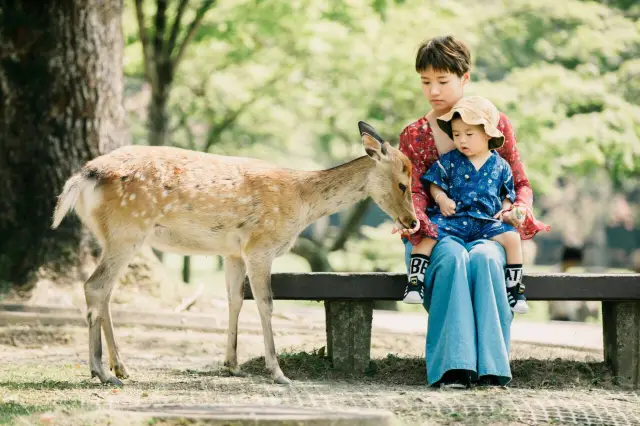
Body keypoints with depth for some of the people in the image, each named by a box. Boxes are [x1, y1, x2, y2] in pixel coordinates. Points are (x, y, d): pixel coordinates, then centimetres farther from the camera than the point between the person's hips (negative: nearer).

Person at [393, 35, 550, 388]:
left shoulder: (496, 123, 10)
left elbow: (520, 183, 12)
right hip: (436, 231, 0)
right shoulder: (413, 136, 10)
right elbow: (415, 192, -1)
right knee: (453, 257, -36)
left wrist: (519, 211, -12)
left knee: (483, 257, -36)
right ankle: (452, 367, -42)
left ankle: (490, 368, -38)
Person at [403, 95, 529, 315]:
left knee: (512, 237, -23)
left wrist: (506, 210, -3)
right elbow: (434, 184, 9)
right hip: (453, 218, -1)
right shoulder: (449, 161, 5)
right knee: (428, 232, -28)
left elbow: (508, 194, 17)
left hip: (487, 221, 1)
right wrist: (441, 198, -11)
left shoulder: (500, 166, 8)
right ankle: (415, 282, -22)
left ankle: (515, 287, -12)